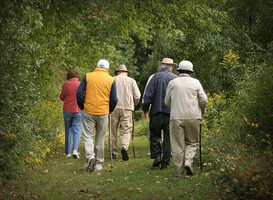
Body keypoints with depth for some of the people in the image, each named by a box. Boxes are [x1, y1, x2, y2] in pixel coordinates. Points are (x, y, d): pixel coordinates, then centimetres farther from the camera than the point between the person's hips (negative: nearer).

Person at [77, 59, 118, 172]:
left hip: (88, 111, -1)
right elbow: (114, 99, 2)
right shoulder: (111, 80, 3)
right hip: (103, 112, 1)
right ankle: (98, 163, 13)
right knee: (100, 138, 10)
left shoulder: (88, 76, 2)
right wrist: (109, 111, 17)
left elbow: (79, 93, -1)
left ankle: (90, 156, -21)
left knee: (87, 135, 2)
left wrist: (82, 107, 11)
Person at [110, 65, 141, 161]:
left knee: (113, 131, 8)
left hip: (114, 108, 0)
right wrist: (133, 105, 22)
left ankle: (113, 152, 10)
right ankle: (124, 147, -26)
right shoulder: (131, 81, 9)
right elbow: (137, 96, 4)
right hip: (127, 109, 0)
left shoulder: (112, 80, 7)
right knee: (126, 130, -1)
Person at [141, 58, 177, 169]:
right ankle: (165, 162, 5)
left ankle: (157, 155, 0)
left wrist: (144, 108, 5)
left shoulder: (156, 77, -3)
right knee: (168, 137, 5)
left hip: (157, 111, -2)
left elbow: (148, 94, -6)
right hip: (172, 113, 2)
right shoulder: (176, 79, 3)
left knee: (154, 135, 13)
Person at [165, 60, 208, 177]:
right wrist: (202, 111, 20)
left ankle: (179, 171, 4)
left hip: (176, 117, 0)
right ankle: (188, 161, -11)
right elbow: (204, 100, 1)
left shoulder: (173, 83, 5)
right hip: (193, 117, 0)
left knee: (178, 144, 3)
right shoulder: (195, 82, 3)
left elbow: (167, 102, 10)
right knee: (192, 142, 13)